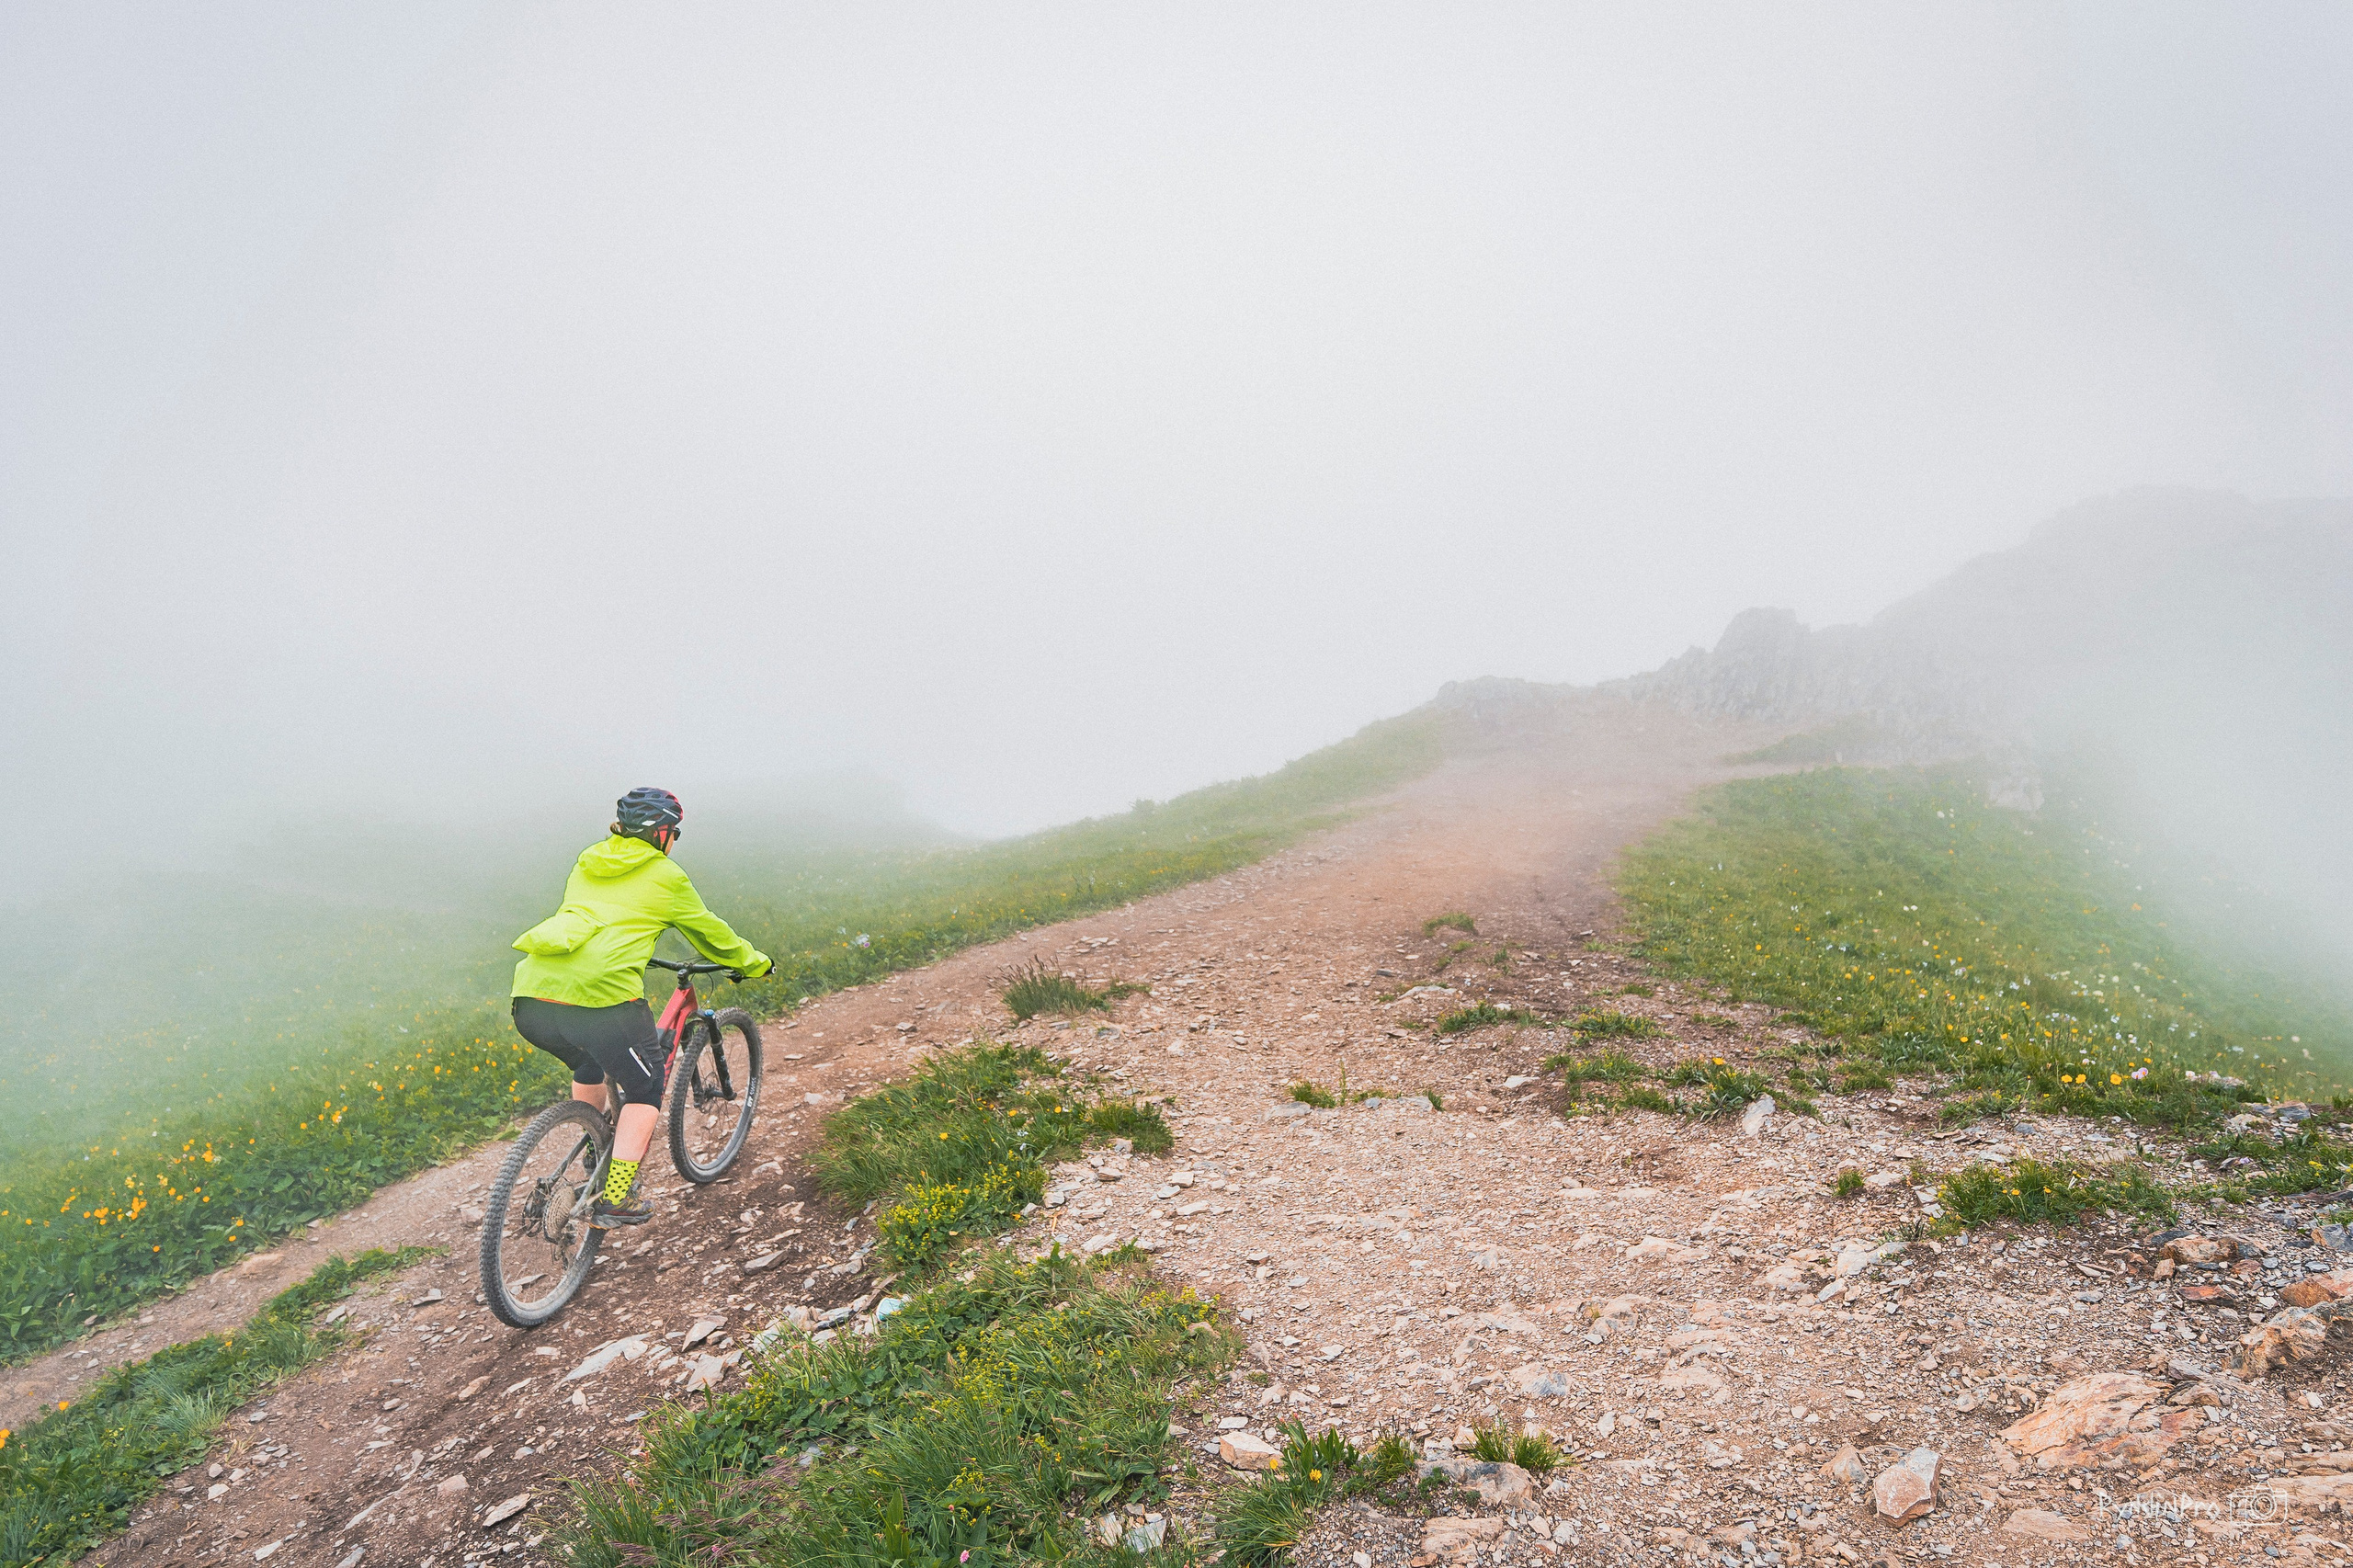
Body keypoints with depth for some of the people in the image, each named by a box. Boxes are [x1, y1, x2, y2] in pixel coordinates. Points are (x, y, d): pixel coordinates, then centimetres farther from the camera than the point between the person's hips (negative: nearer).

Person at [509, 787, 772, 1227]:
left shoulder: (587, 863, 27)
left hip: (531, 1001, 7)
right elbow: (710, 933, 20)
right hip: (601, 992, -7)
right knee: (645, 1087, 14)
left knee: (589, 1065, 35)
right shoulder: (664, 876, 10)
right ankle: (615, 1200, 7)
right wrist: (756, 962, 37)